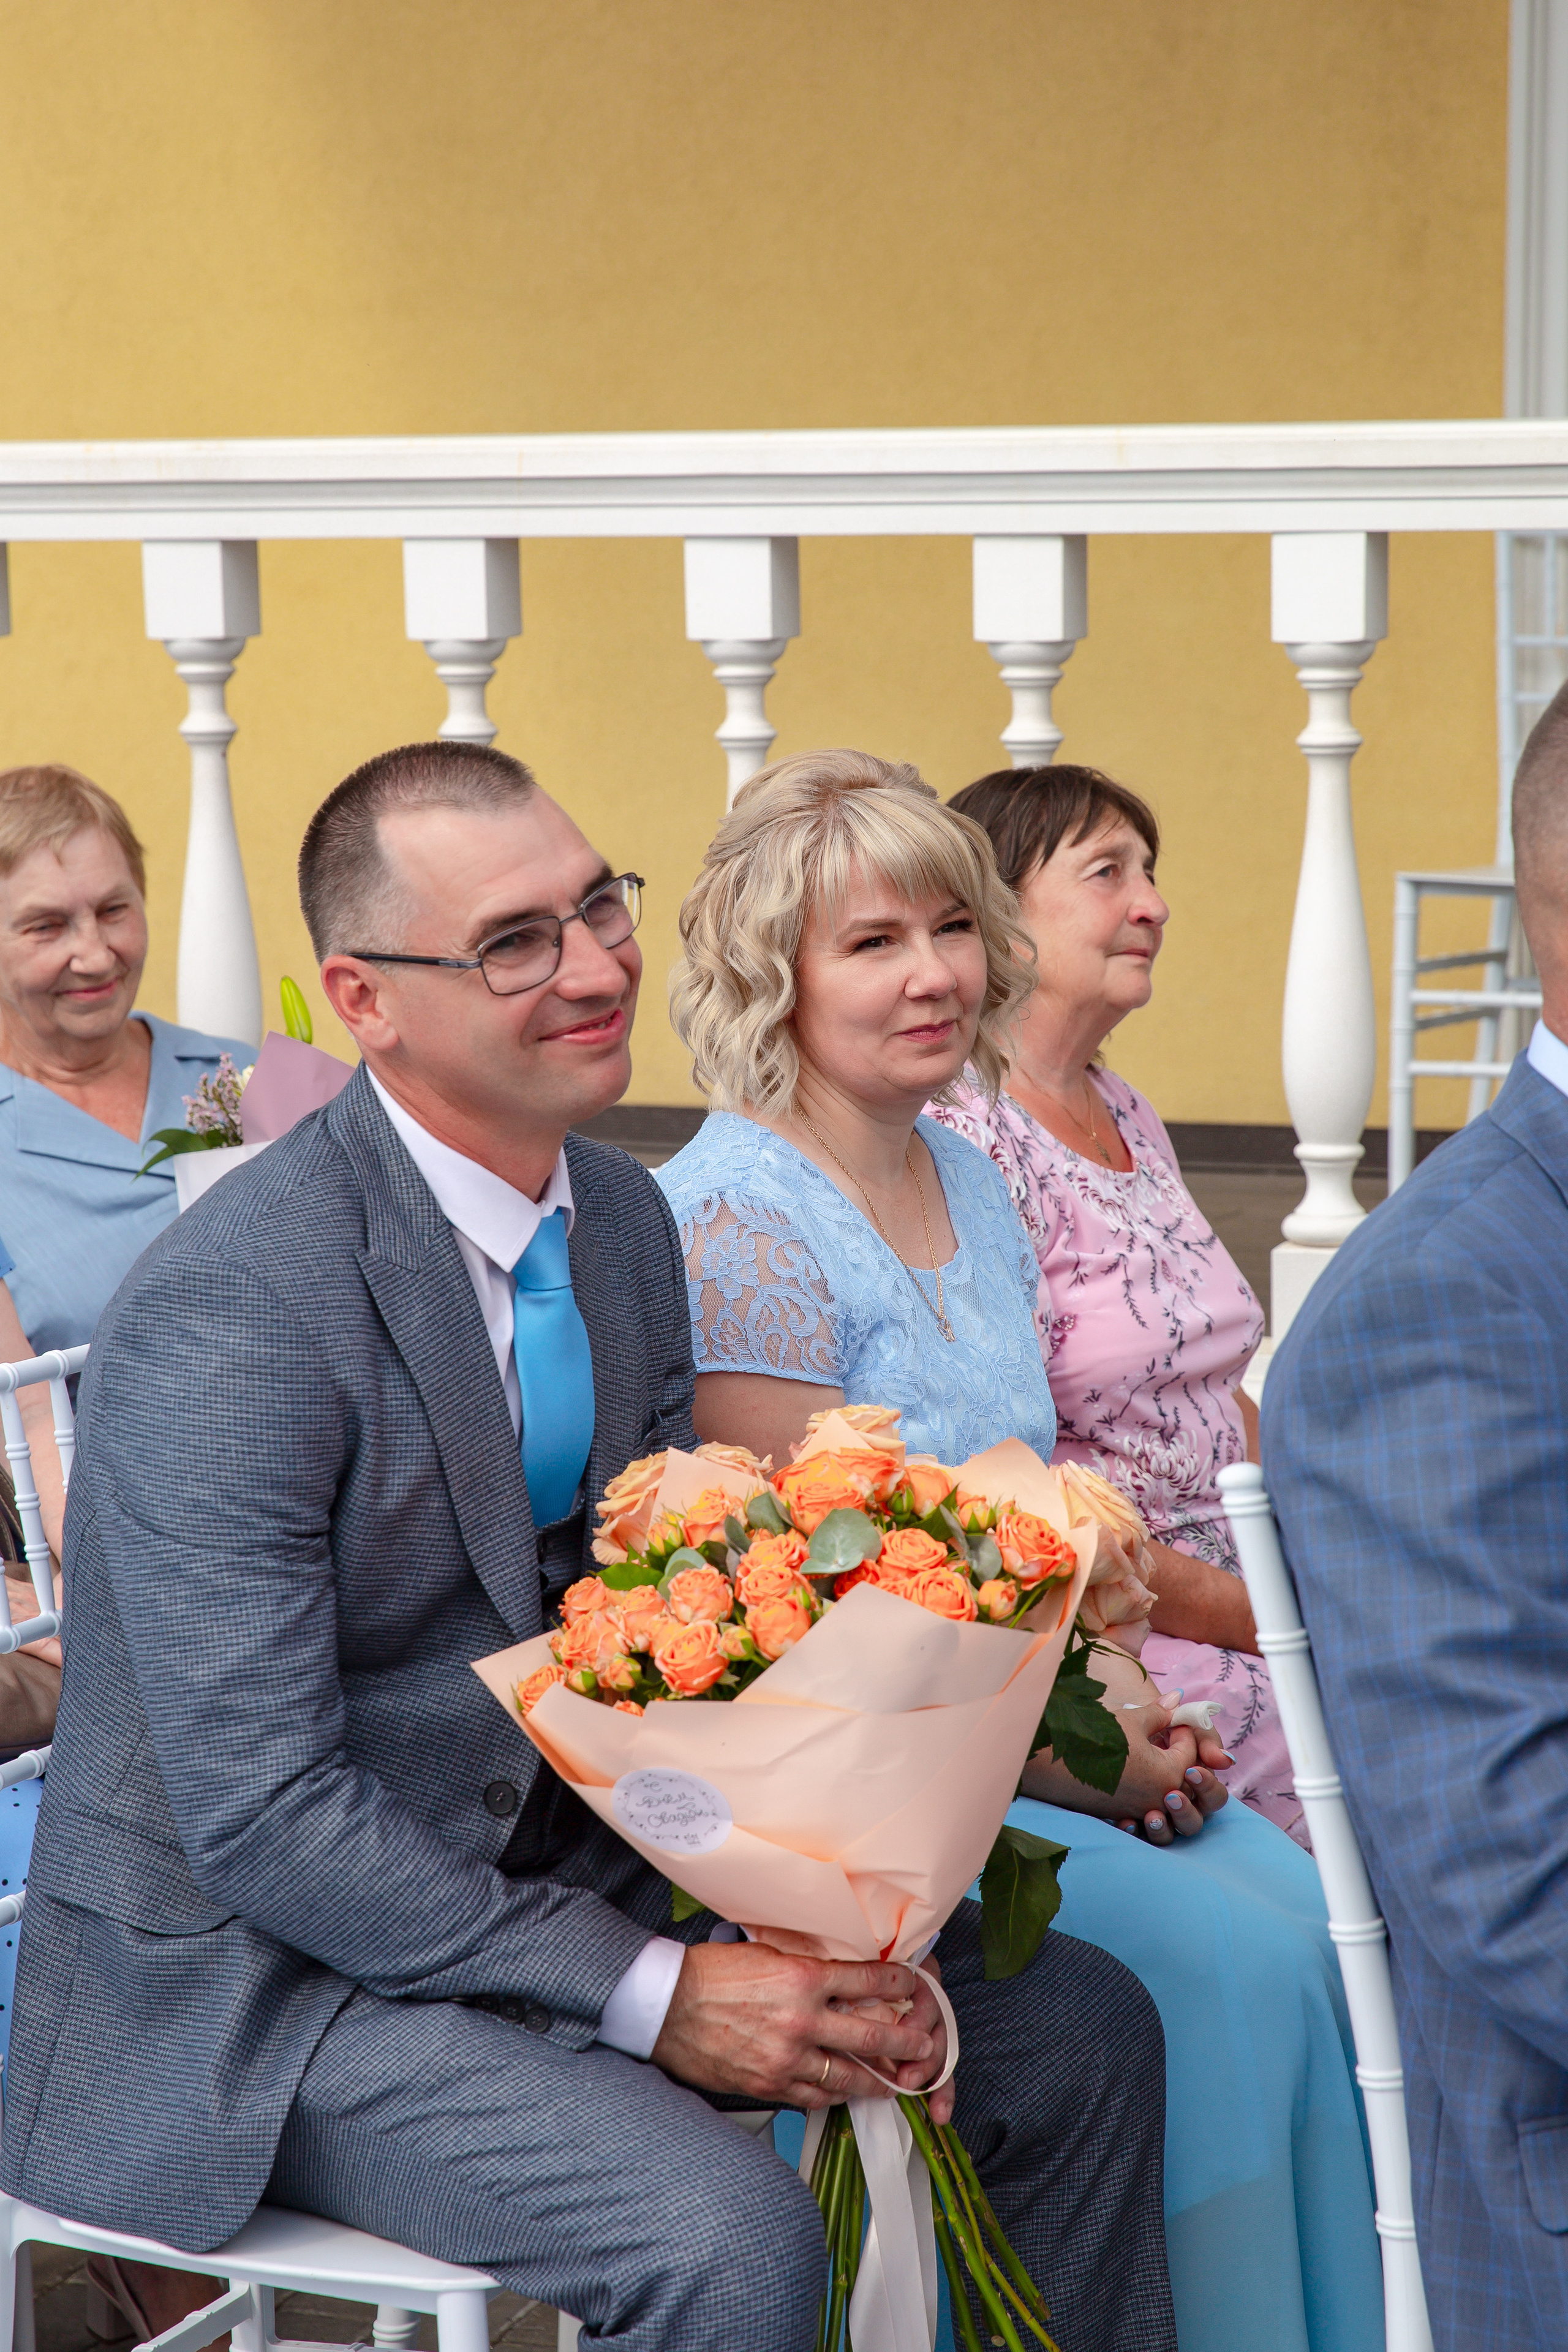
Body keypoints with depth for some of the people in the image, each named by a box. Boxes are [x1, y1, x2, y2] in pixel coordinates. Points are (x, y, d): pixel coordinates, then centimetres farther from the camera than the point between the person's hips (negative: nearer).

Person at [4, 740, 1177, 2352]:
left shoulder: (623, 1219, 3)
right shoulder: (228, 1315, -24)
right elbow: (262, 1817, -25)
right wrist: (654, 1995, -24)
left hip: (563, 1871, 8)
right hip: (265, 1969, -8)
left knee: (1078, 2027, 5)